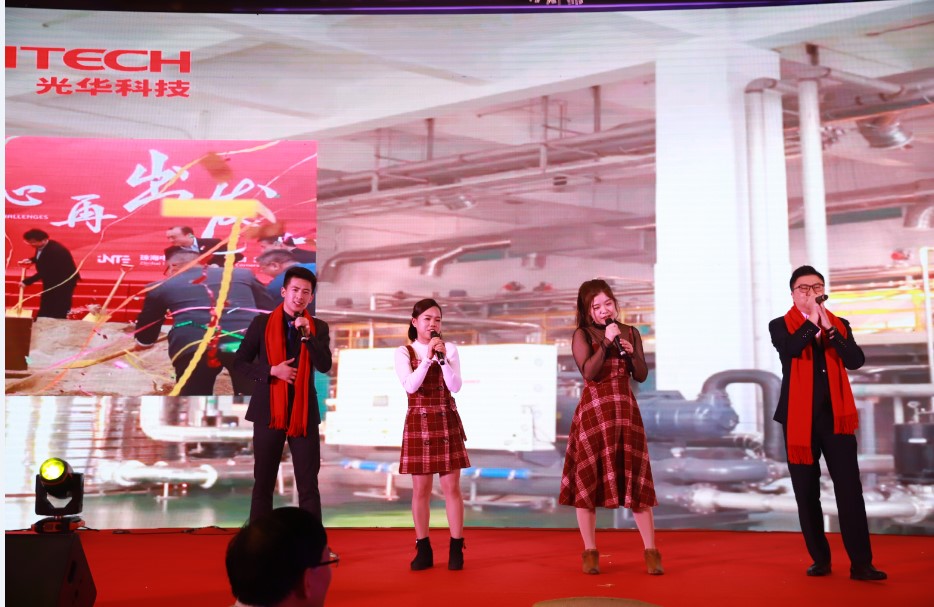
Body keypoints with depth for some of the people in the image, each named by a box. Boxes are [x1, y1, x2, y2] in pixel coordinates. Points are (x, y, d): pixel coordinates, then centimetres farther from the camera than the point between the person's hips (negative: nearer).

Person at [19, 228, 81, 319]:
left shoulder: (54, 250, -33)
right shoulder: (41, 246, -4)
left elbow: (45, 272, -32)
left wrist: (27, 281, -28)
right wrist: (31, 260, -1)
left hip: (64, 281, -10)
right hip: (51, 281, 10)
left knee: (59, 311, -4)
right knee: (45, 308, 17)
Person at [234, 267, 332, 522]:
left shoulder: (319, 327, 4)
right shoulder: (262, 323, 1)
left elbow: (325, 366, -9)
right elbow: (240, 362, 2)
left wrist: (307, 335, -21)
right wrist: (271, 371, -13)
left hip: (304, 413, 0)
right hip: (269, 411, 0)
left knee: (309, 485, 1)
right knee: (263, 482, 8)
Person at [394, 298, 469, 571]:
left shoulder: (450, 349, 4)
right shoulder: (404, 352, 0)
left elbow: (455, 387, -8)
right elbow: (410, 386, -14)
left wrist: (442, 357, -17)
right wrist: (428, 358, -20)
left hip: (447, 422, 1)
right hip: (418, 423, -1)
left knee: (452, 487, 1)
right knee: (420, 489, 4)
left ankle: (456, 548, 8)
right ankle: (423, 549, 14)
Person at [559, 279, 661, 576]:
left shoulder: (630, 332, 9)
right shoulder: (582, 335, -2)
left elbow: (642, 376, 9)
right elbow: (589, 372, -15)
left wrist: (631, 352, -8)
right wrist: (606, 342, -18)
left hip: (626, 411, 3)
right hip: (594, 412, -2)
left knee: (635, 479, 2)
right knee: (588, 478, 1)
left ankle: (651, 551, 6)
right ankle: (590, 552, 10)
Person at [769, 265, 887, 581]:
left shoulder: (840, 325, 11)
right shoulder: (781, 326, 5)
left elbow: (856, 360, -5)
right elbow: (789, 350, -17)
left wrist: (829, 328, -12)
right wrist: (812, 321, -17)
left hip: (836, 417, 1)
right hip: (800, 419, -1)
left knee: (850, 489, -7)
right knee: (807, 493, 5)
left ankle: (861, 563, -7)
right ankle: (820, 559, 16)